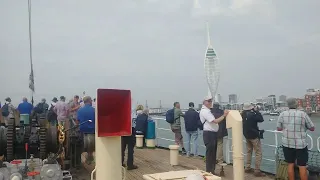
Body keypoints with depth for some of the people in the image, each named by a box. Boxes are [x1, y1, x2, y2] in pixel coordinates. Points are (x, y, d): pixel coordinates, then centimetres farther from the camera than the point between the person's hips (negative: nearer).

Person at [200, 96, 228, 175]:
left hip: (213, 133, 10)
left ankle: (212, 171, 24)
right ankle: (209, 172, 4)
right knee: (210, 153, -4)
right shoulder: (204, 111, -14)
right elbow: (215, 121, -20)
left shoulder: (207, 111, 18)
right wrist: (224, 115, -17)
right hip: (209, 134, -10)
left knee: (213, 153, 15)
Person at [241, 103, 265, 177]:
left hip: (247, 135, 8)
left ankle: (247, 168, 25)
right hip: (254, 135, -8)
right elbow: (261, 119, -15)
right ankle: (257, 171, -2)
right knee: (258, 153, -1)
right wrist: (256, 111, -7)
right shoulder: (252, 114, -21)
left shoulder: (243, 114, 0)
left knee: (249, 151, 20)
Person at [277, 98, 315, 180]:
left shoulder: (282, 114, -4)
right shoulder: (303, 114, -9)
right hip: (301, 144, -2)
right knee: (302, 166, 4)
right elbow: (312, 128, -1)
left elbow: (278, 128, 3)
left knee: (290, 164, 12)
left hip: (287, 144, 2)